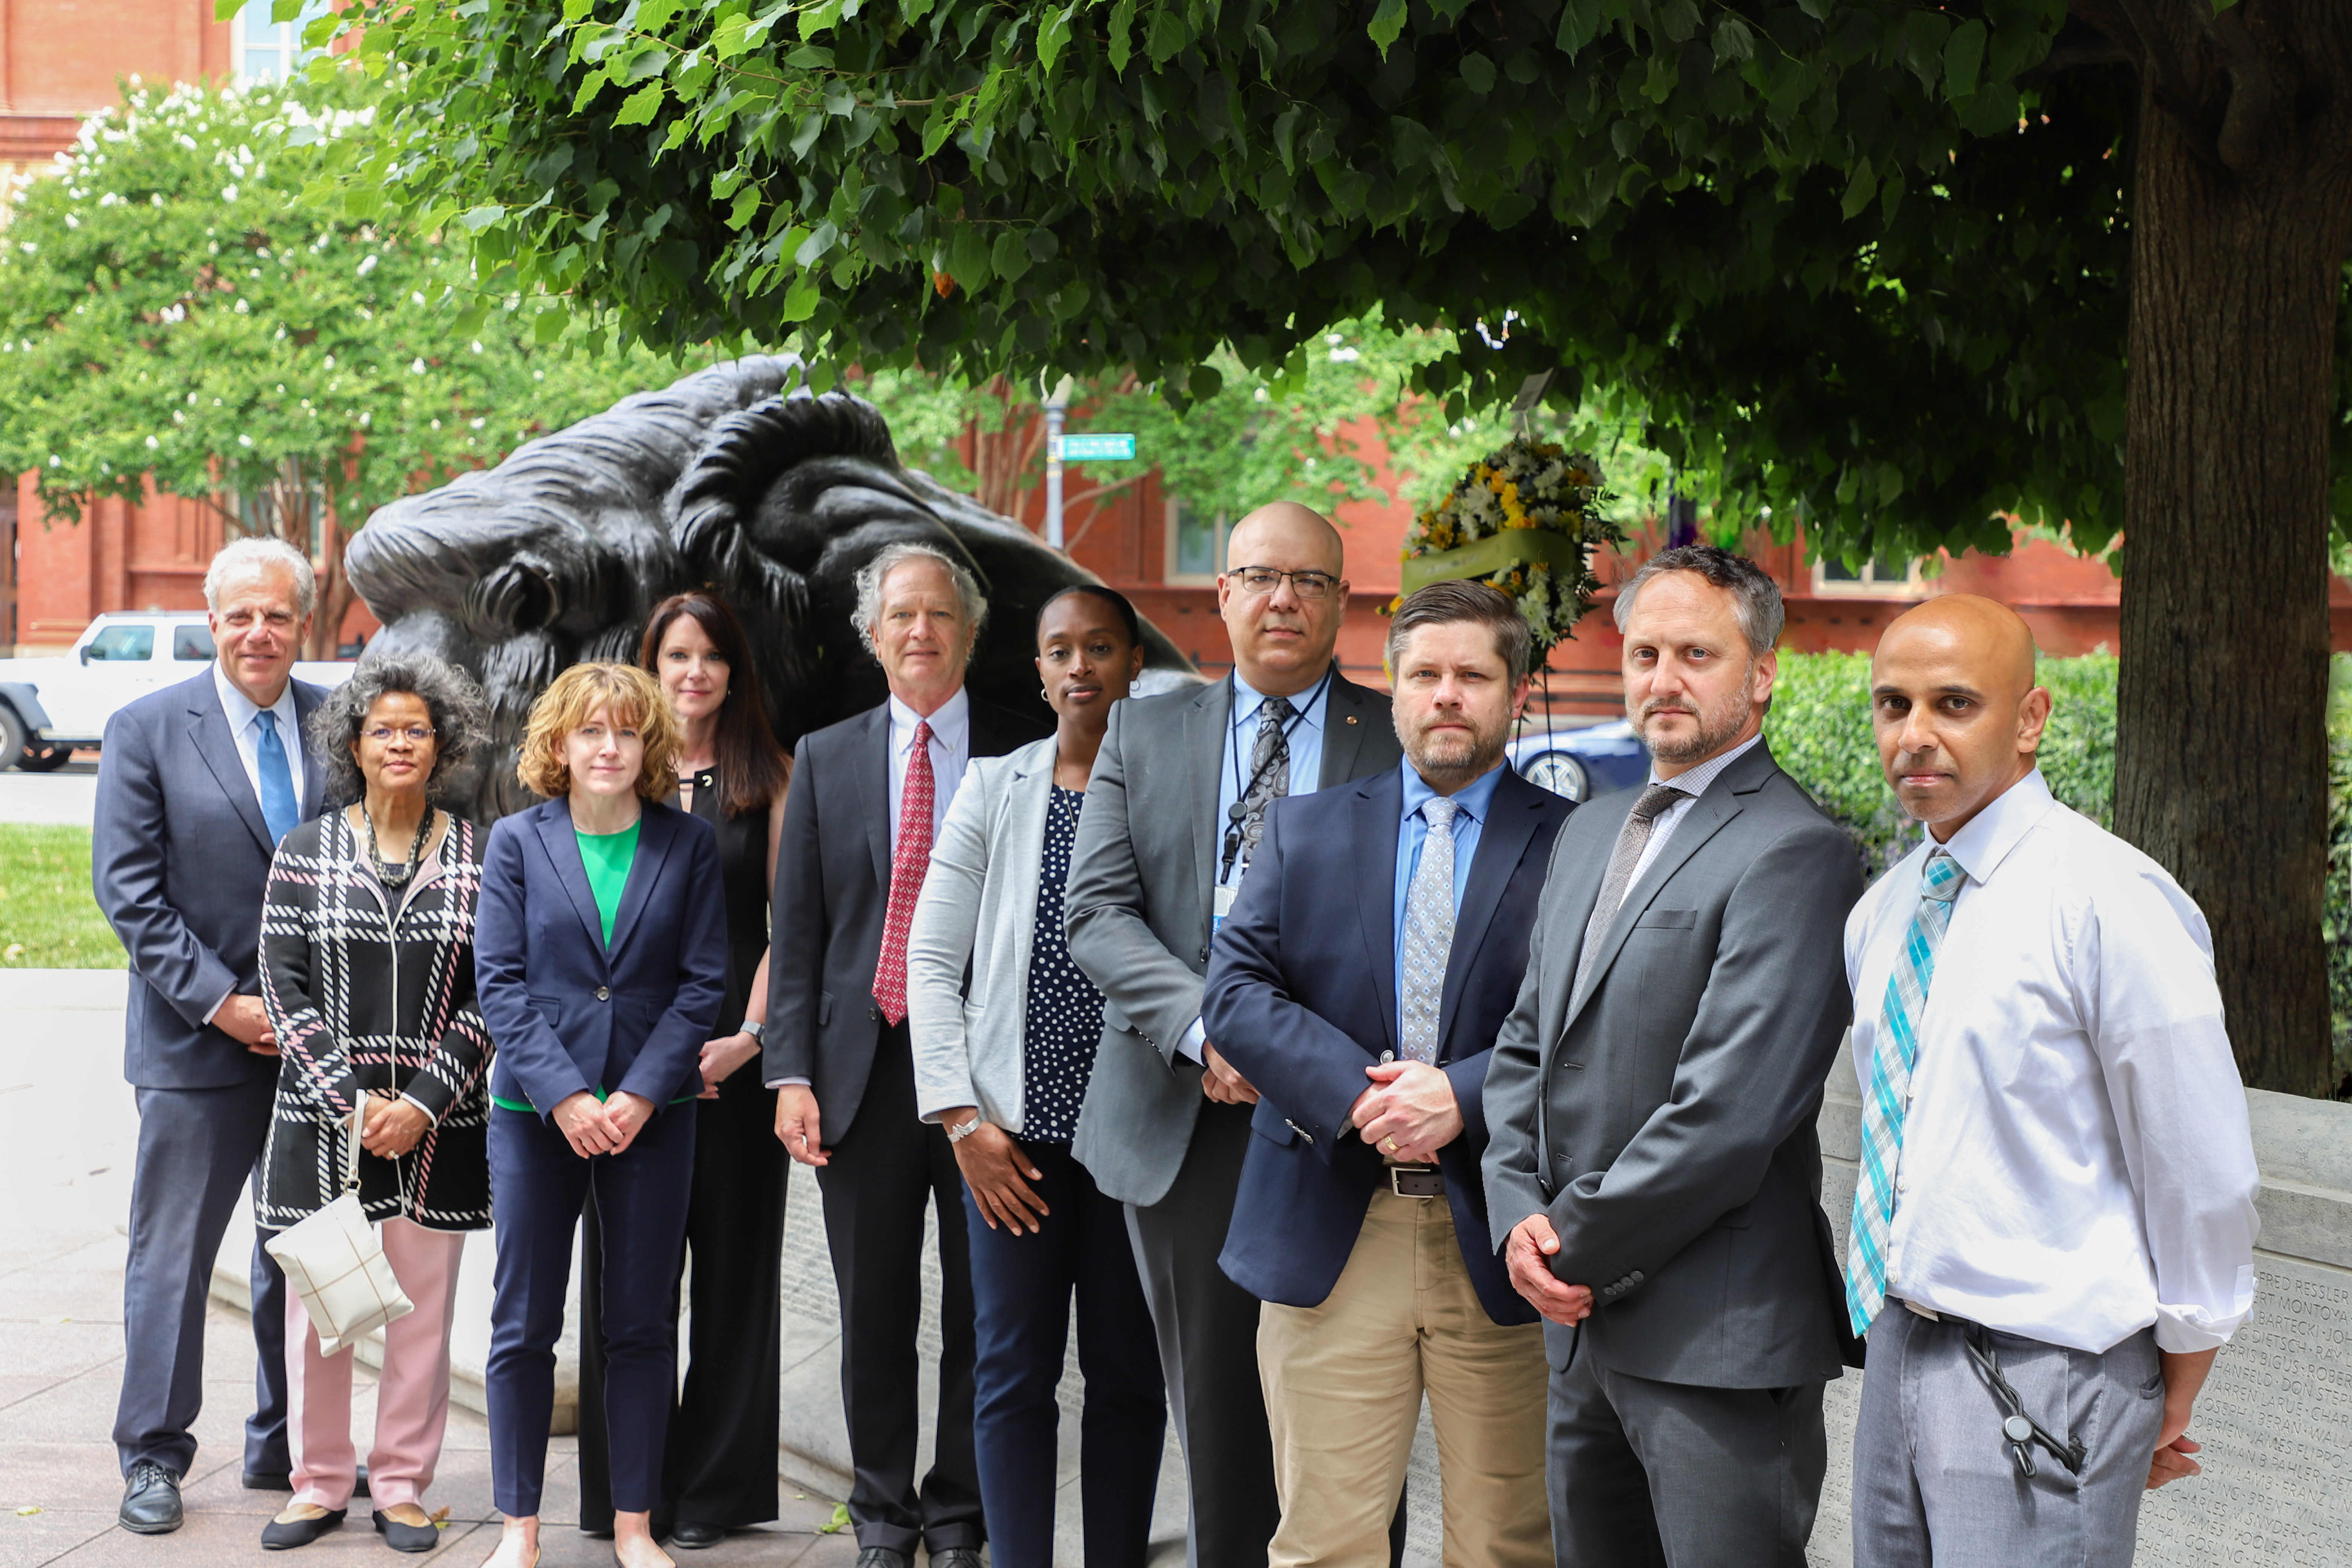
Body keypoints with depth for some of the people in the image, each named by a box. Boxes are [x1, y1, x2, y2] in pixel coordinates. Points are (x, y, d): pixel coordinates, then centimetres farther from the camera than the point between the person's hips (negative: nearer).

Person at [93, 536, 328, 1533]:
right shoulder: (147, 731, -3)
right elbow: (127, 890, -7)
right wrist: (220, 1002, -13)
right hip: (198, 1040, -3)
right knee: (174, 1251, 3)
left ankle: (289, 1447, 24)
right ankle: (153, 1458, 15)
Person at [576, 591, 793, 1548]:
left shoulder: (769, 779, 6)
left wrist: (751, 1034, -10)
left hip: (735, 1054, -1)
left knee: (732, 1261, 3)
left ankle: (715, 1488, 11)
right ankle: (628, 1489, 10)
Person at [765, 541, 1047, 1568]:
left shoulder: (1024, 757, 3)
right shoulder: (826, 759, 10)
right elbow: (796, 928, 7)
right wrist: (790, 1071, -1)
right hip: (865, 1063, 2)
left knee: (982, 1310, 5)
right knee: (875, 1312, 8)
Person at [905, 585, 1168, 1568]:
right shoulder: (995, 788, 6)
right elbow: (930, 960, 4)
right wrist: (962, 1117, -4)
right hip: (1015, 1127, 1)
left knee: (1129, 1374, 6)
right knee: (1014, 1374, 1)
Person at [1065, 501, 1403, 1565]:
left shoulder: (1398, 742, 5)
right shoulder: (1144, 733, 11)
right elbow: (1097, 911, 2)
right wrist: (1201, 1027, -14)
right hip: (1187, 1117, 2)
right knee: (1216, 1417, 7)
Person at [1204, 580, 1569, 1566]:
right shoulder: (1305, 830, 11)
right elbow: (1234, 988, 1)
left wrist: (1465, 1096, -19)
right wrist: (1355, 1092, -13)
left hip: (1495, 1236, -1)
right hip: (1332, 1235, 1)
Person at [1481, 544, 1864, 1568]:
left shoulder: (1793, 853, -14)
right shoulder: (1590, 833, 15)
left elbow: (1725, 1115, -20)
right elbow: (1526, 1045, 16)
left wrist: (1575, 1247, -12)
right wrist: (1521, 1213, 0)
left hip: (1717, 1339, -8)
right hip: (1582, 1325, 8)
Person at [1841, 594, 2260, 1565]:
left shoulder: (2110, 903, -14)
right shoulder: (1880, 915, 9)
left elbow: (2203, 1177, -10)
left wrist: (2170, 1410, -2)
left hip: (2042, 1385, -7)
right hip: (1901, 1346, 7)